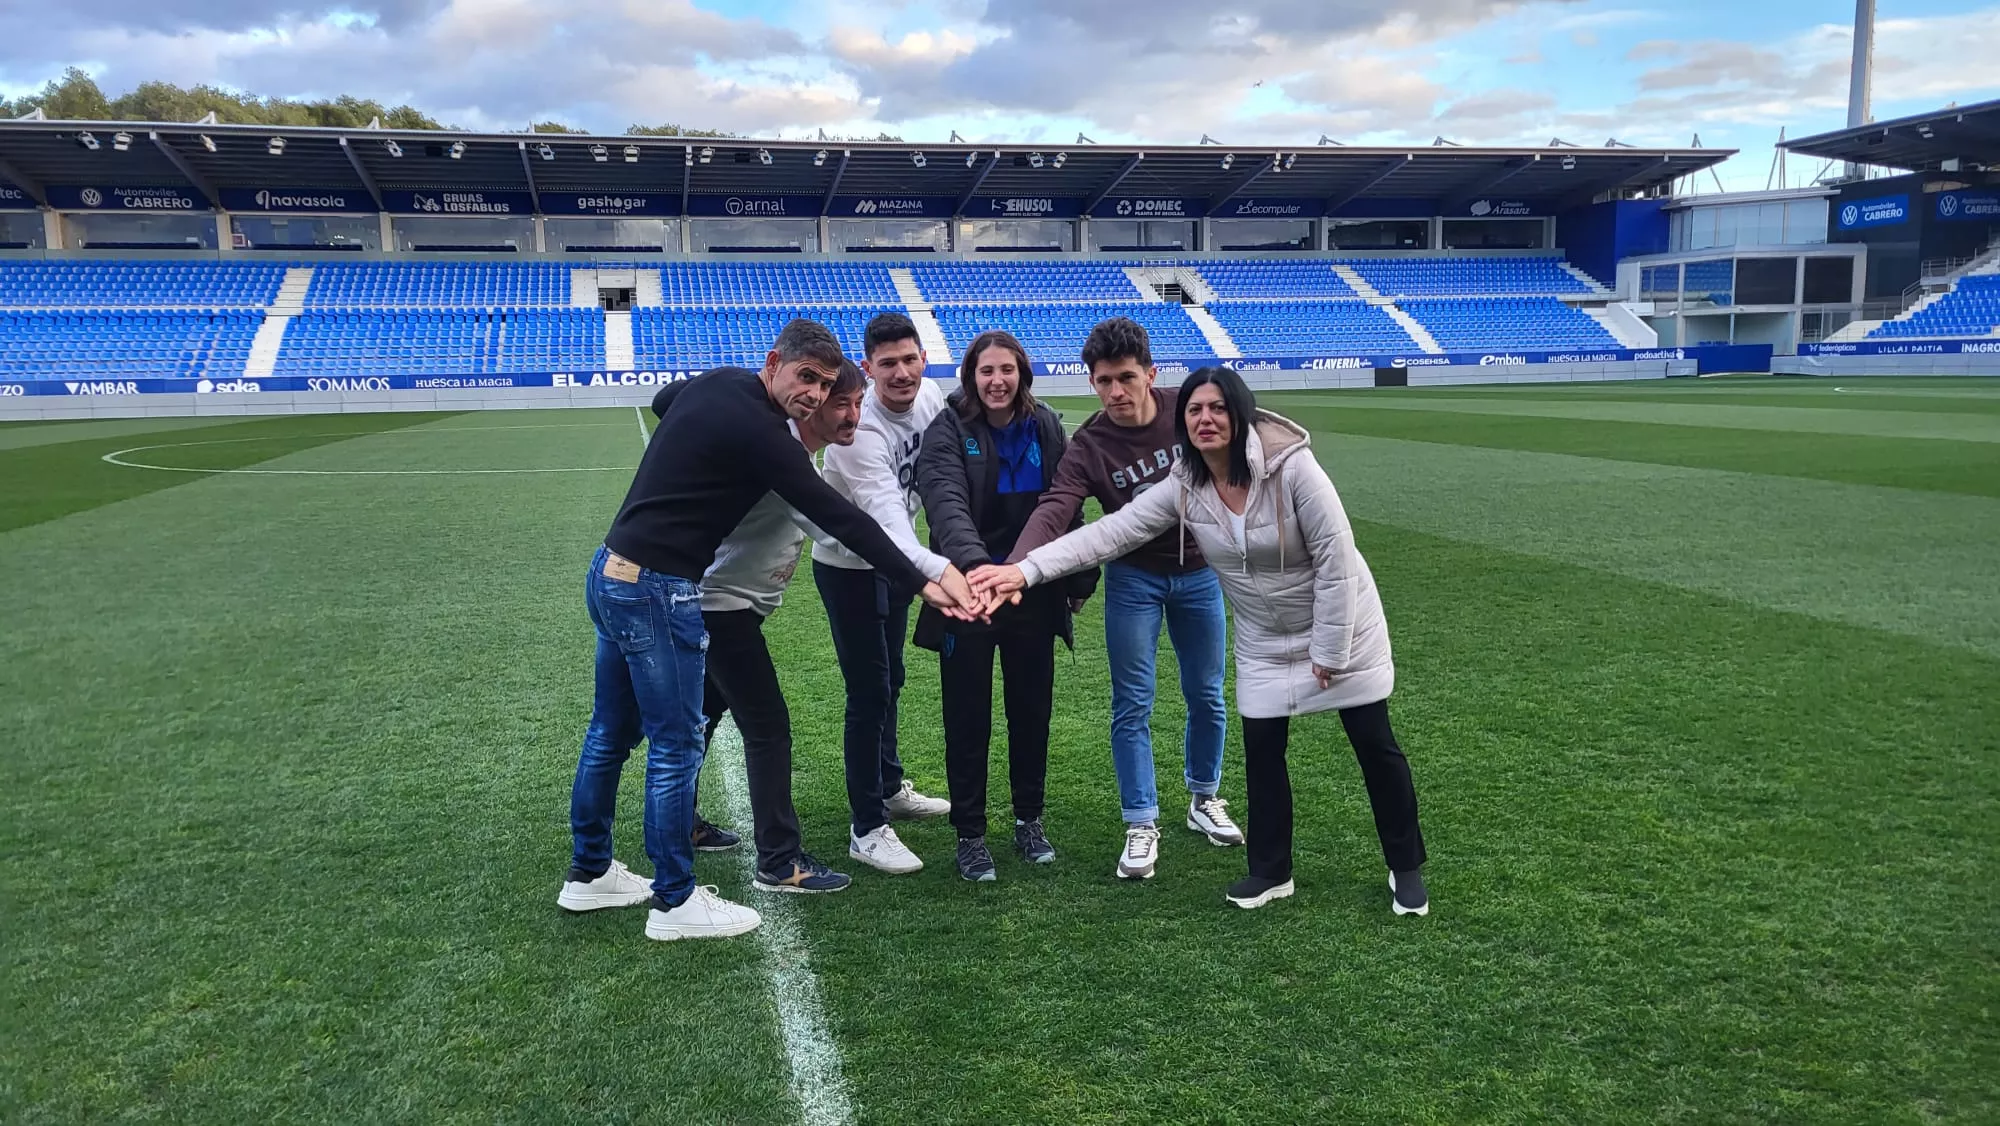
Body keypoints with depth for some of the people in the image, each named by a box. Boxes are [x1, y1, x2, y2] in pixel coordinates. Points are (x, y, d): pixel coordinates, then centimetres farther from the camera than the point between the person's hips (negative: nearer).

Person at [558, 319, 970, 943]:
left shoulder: (713, 383, 8)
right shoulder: (758, 431, -18)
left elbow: (662, 401, 32)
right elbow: (838, 517, -20)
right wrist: (920, 584, -18)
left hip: (610, 571, 10)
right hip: (657, 593, -10)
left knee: (612, 732, 18)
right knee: (676, 745, 0)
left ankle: (588, 873, 32)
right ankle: (674, 902, 10)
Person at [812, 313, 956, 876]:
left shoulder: (931, 397, -10)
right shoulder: (859, 431, -33)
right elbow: (886, 518, -45)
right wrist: (939, 570, -61)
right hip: (849, 569, -7)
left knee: (889, 682, 22)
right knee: (869, 693, -4)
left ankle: (890, 788, 41)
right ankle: (866, 829, 8)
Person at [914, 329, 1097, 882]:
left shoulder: (1045, 428, 3)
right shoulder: (949, 431, -12)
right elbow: (947, 505, -28)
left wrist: (1081, 577, 6)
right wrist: (974, 561, -45)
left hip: (1035, 593, 4)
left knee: (1032, 711, 14)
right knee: (968, 720, 6)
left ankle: (1029, 820, 31)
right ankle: (970, 834, 19)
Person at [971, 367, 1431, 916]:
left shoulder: (1291, 466, -28)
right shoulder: (1183, 488, -14)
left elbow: (1336, 559, -23)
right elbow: (1110, 532, -19)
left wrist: (1329, 649, -19)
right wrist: (1025, 570, -29)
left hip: (1342, 626, -4)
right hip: (1265, 643, 4)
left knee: (1375, 746, 7)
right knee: (1262, 751, 5)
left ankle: (1407, 869, 24)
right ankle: (1271, 871, 24)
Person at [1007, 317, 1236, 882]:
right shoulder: (1088, 446, -19)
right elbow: (1054, 510, -33)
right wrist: (1016, 569, -50)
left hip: (1199, 571, 2)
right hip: (1133, 577, -2)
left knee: (1206, 696, 14)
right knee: (1132, 705, -1)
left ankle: (1204, 799, 35)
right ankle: (1142, 825, 12)